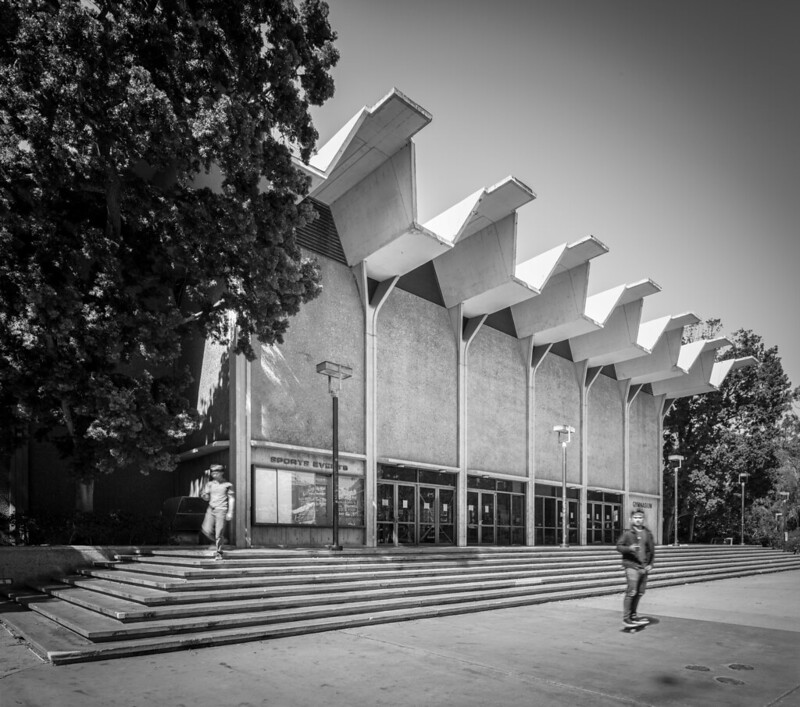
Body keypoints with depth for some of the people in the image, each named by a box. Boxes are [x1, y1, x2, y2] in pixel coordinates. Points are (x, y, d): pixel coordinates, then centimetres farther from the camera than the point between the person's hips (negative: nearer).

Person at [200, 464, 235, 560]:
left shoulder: (228, 485, 1)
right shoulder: (210, 484, 10)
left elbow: (231, 499, 2)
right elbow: (206, 498, 10)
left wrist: (230, 512, -5)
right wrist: (203, 495, -14)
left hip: (221, 510, -4)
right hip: (211, 509, 4)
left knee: (219, 532, -7)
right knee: (206, 530, -7)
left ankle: (218, 552, 6)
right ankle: (217, 542, 20)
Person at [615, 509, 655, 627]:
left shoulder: (648, 533, 11)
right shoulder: (627, 533, -1)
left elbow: (652, 550, 16)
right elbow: (619, 546, -2)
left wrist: (650, 564, 5)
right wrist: (629, 548, -21)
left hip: (644, 567, 5)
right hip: (632, 566, -5)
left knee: (640, 593, 10)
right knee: (631, 592, -11)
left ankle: (633, 615, 24)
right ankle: (626, 617, -4)